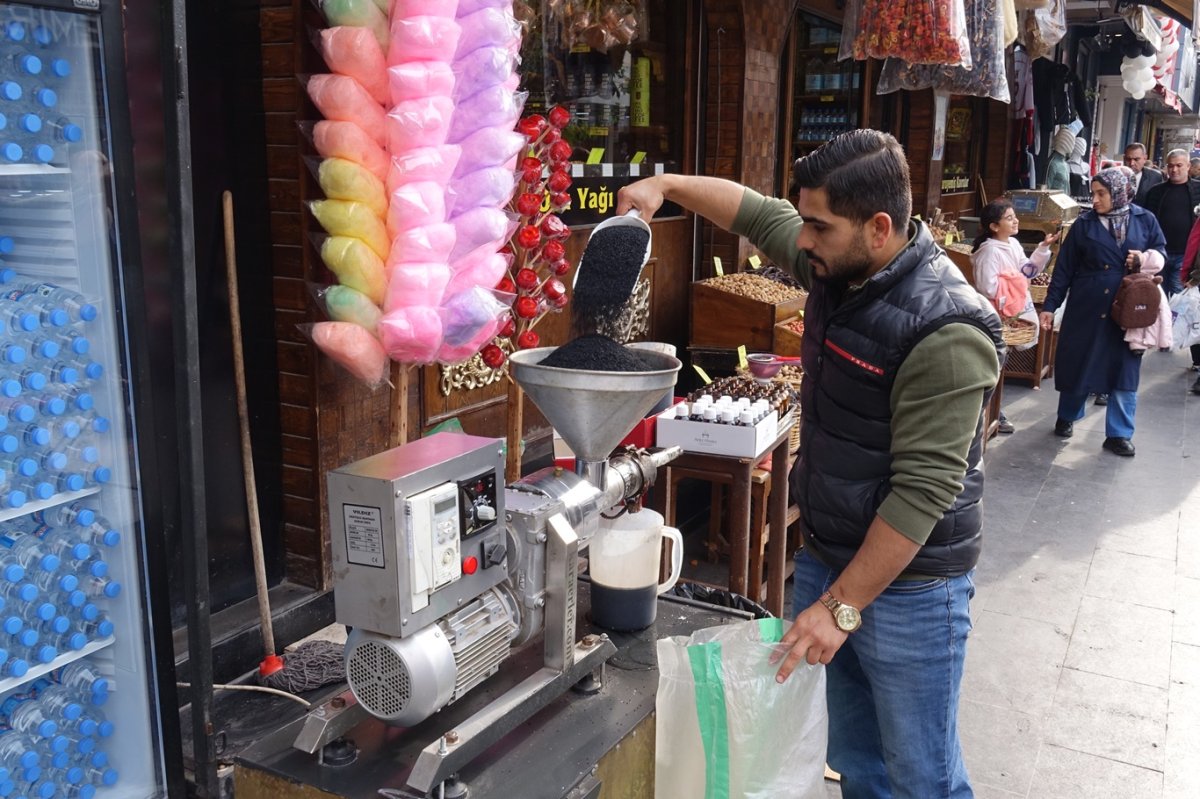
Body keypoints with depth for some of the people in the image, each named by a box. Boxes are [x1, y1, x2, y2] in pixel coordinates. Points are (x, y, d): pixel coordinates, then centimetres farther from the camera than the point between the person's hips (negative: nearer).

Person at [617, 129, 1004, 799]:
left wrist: (840, 607, -23)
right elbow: (752, 211, 16)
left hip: (909, 587, -7)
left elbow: (922, 491, -26)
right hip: (825, 557, 7)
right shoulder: (836, 267, -1)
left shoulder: (947, 333, -25)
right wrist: (666, 185, 2)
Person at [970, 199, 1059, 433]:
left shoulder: (1014, 244, 7)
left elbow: (1028, 270, 9)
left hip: (1016, 312, 9)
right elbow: (988, 288, -25)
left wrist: (1044, 248, 1)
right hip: (998, 317, -9)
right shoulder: (990, 250, -20)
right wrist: (1014, 282, -15)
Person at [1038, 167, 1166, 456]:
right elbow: (1064, 268, 1)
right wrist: (1050, 306, -1)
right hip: (1087, 307, 0)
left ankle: (1119, 434, 12)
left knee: (1124, 369, 4)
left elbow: (1161, 253, 12)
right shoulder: (1084, 224, -1)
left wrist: (1146, 258, -12)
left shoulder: (1145, 220, 2)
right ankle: (1067, 417, 30)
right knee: (1078, 363, 8)